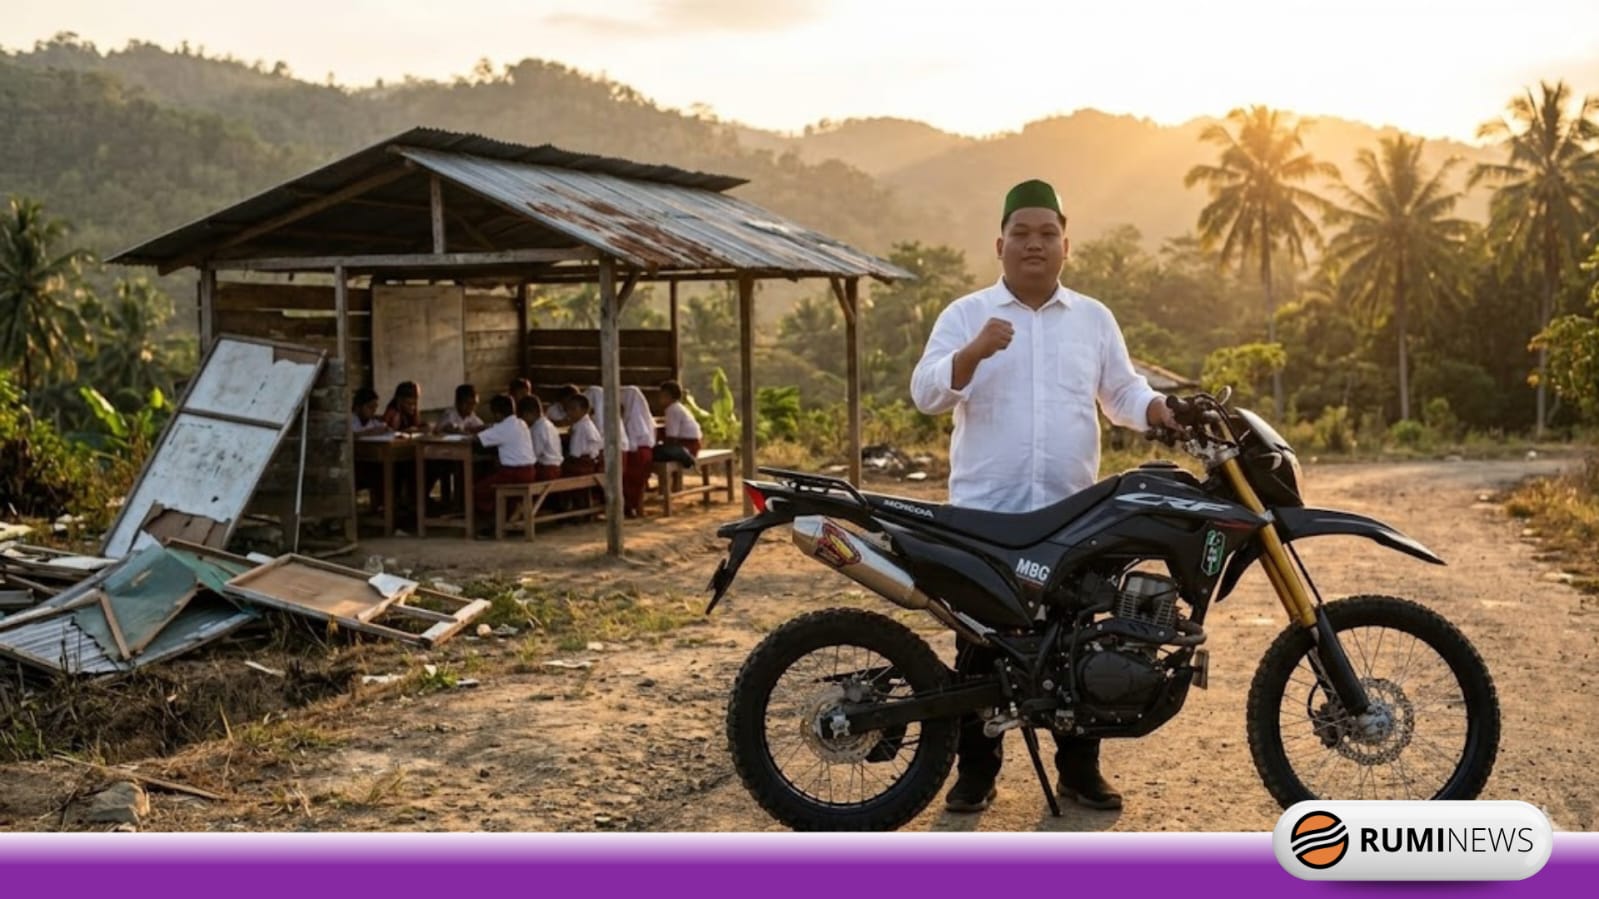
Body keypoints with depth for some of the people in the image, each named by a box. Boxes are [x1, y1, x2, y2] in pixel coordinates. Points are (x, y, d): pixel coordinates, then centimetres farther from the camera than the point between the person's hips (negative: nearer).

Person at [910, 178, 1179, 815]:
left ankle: (1079, 768, 19)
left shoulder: (1094, 318, 13)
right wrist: (976, 351, -25)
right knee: (980, 644, 3)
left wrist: (1158, 410, -10)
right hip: (983, 512, -2)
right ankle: (976, 768, 15)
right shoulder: (965, 315, 3)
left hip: (1072, 514, 2)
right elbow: (926, 393, -8)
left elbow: (1122, 392, 12)